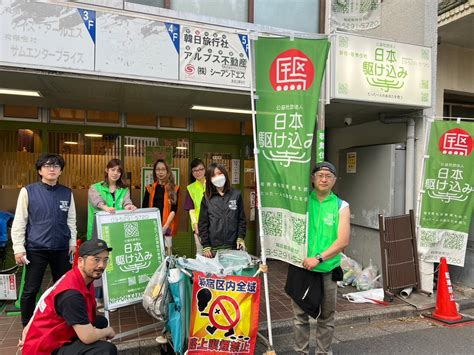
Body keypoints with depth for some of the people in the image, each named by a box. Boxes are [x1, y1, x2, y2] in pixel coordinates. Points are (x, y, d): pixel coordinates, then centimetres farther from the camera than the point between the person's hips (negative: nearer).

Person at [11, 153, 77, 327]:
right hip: (36, 249, -2)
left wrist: (72, 242, 9)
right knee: (30, 290, 6)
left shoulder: (67, 193, 4)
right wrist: (19, 248, -6)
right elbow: (19, 222, -3)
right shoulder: (28, 191, -4)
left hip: (61, 249, 3)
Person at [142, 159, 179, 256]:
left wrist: (165, 226, -13)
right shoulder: (150, 188, 11)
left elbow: (173, 209, -3)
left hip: (167, 226, -2)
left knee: (167, 253, -4)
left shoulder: (174, 188, 4)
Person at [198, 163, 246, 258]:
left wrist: (240, 238, -3)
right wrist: (205, 246, -3)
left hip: (233, 246, 0)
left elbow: (242, 219, 7)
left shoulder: (236, 195, 4)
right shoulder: (207, 198, 3)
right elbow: (203, 223, 3)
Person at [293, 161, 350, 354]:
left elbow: (343, 241, -8)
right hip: (301, 266, 0)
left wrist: (318, 258, -17)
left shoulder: (341, 206, 0)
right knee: (300, 315, 11)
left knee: (326, 317, 14)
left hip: (328, 270, 0)